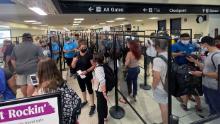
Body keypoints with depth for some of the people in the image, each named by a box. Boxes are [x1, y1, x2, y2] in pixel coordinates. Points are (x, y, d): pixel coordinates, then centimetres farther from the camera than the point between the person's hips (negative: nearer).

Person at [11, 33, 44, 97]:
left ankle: (25, 97, 29)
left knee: (23, 84, 15)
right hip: (32, 69, -4)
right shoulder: (36, 47, -2)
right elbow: (41, 58, -5)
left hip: (20, 70, 4)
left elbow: (13, 60, 10)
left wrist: (16, 69, 19)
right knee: (31, 84, -1)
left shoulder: (16, 48, 8)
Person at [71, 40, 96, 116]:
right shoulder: (76, 55, -2)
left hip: (87, 76, -5)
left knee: (90, 90, 5)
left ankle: (92, 105, 18)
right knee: (82, 89, 22)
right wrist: (74, 61, -20)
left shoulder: (89, 55, -14)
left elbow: (93, 65, -14)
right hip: (79, 76, 5)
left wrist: (87, 71, -25)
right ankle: (84, 101, 45)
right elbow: (73, 66, 0)